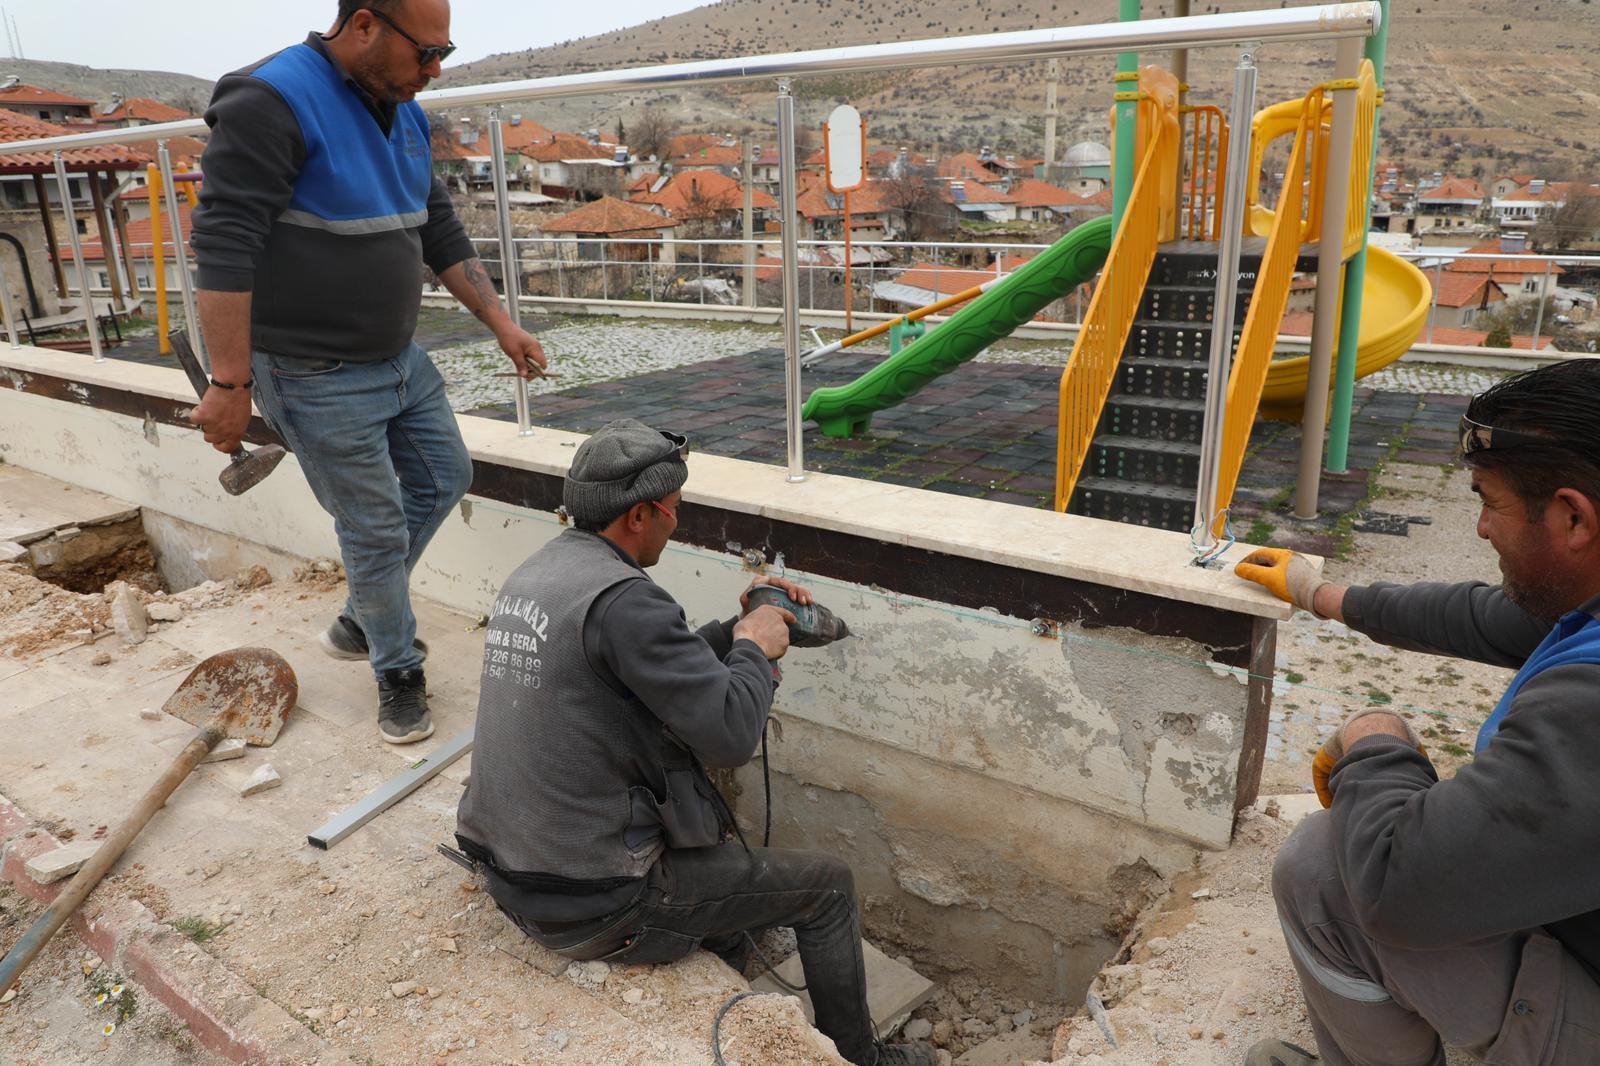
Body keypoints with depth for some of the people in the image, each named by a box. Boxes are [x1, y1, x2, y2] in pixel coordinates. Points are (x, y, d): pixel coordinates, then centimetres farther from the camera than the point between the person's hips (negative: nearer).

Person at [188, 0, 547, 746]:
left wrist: (501, 322, 11)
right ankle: (398, 674, 25)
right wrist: (229, 383, -24)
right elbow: (223, 247, -23)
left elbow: (440, 233, 14)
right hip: (321, 377, -8)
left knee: (444, 478, 18)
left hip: (400, 358, 9)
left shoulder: (402, 113, 6)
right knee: (377, 530, 2)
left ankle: (359, 621, 36)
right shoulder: (271, 102, -20)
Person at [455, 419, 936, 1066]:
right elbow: (730, 735, -26)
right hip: (595, 907, -9)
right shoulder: (621, 598, -25)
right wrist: (755, 648, -9)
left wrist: (737, 630, 8)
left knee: (718, 840, 31)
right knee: (826, 885, 6)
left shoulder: (534, 574, 5)